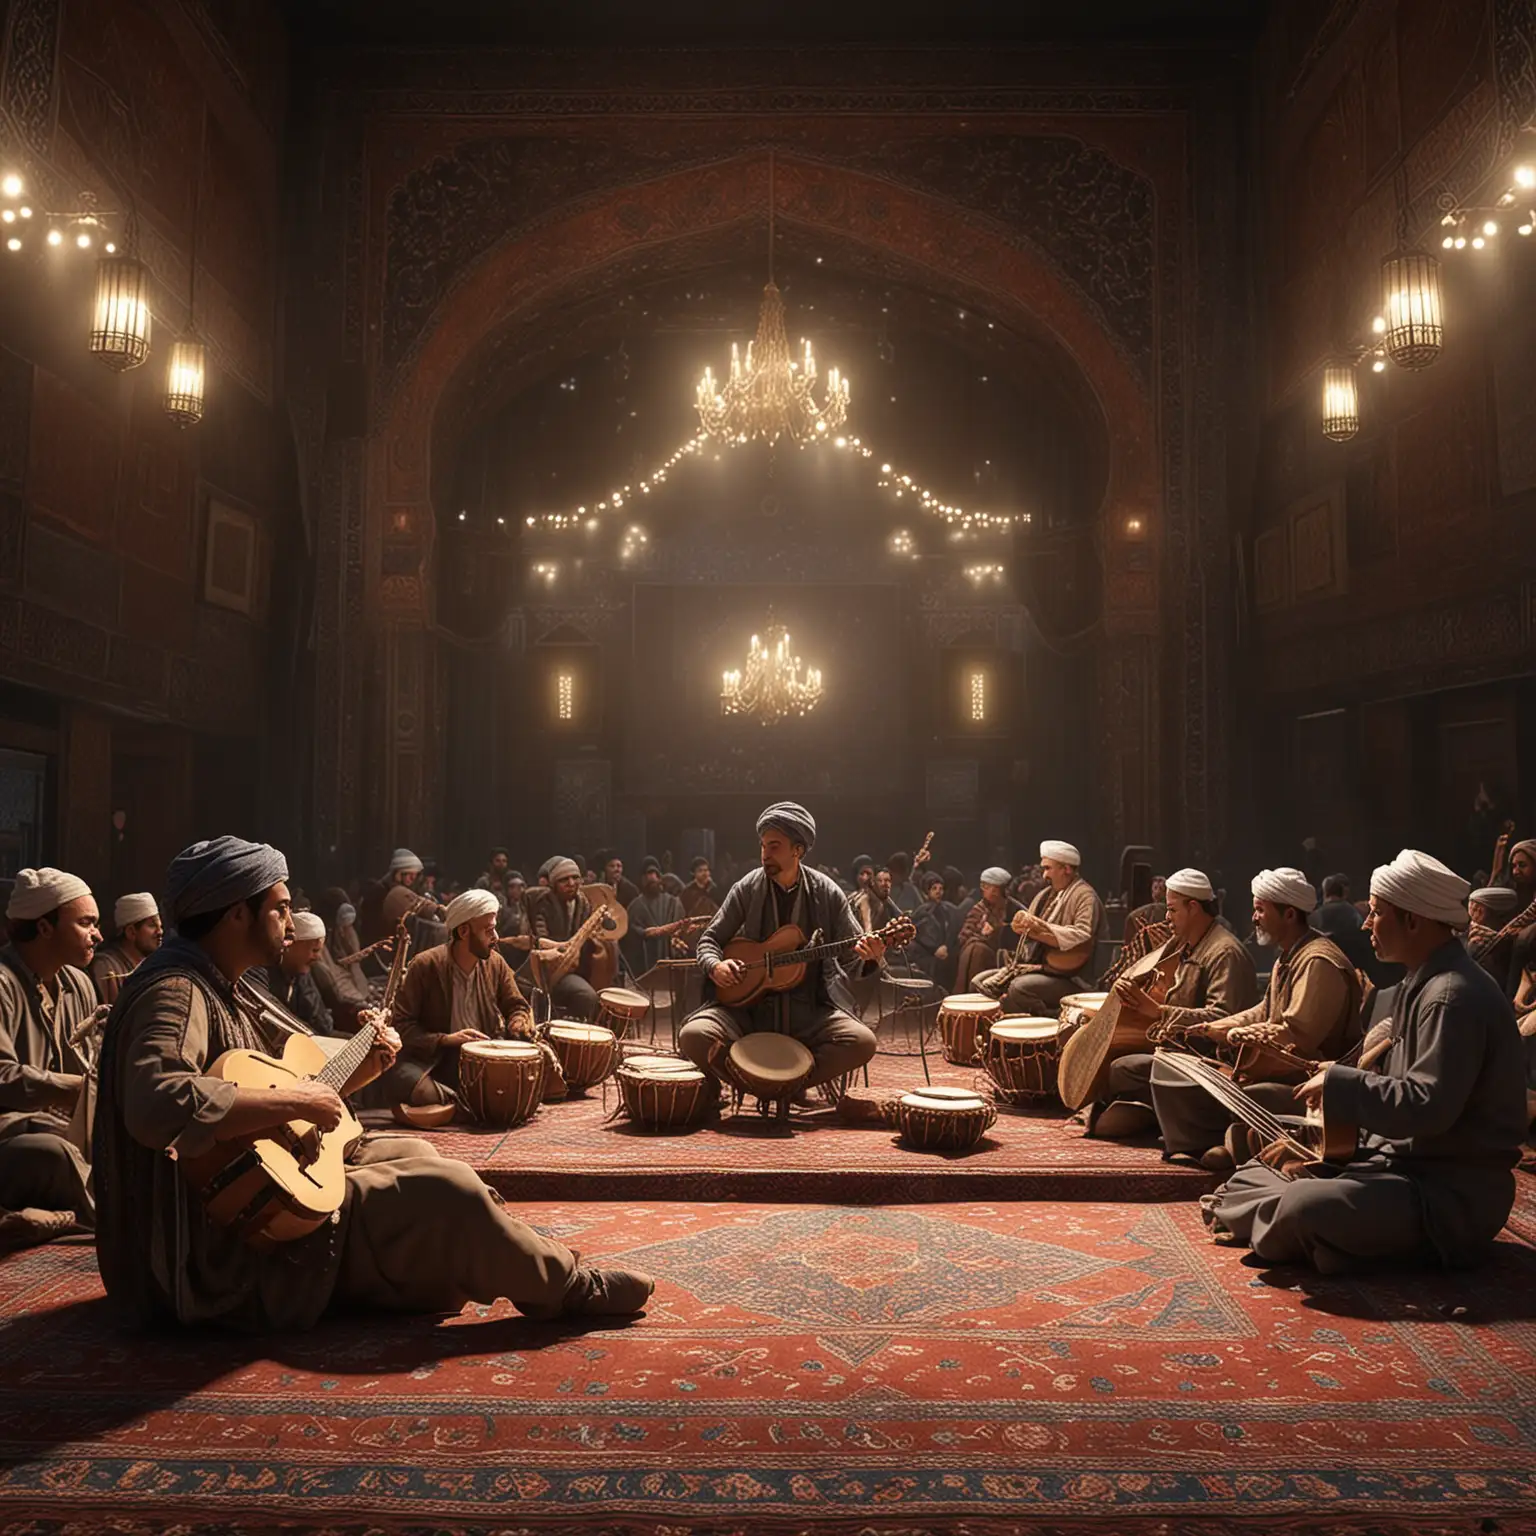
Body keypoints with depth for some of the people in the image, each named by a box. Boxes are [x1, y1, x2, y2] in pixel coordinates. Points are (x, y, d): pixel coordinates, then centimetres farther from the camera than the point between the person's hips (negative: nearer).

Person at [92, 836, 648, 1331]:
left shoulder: (219, 989, 12)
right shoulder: (175, 991, -21)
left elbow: (273, 1090, 16)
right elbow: (156, 1104, -41)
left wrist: (358, 1071, 8)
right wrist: (292, 1102, -32)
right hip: (222, 1252, -11)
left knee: (412, 1153, 17)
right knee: (445, 1189, -16)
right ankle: (574, 1290, 5)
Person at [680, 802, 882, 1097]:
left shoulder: (827, 892, 1)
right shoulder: (747, 889, 2)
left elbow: (855, 950, 3)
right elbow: (710, 938, 9)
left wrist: (868, 956, -21)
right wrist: (715, 966, -14)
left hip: (810, 1010, 0)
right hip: (747, 1004, 0)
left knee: (863, 1041, -24)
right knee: (693, 1036, -26)